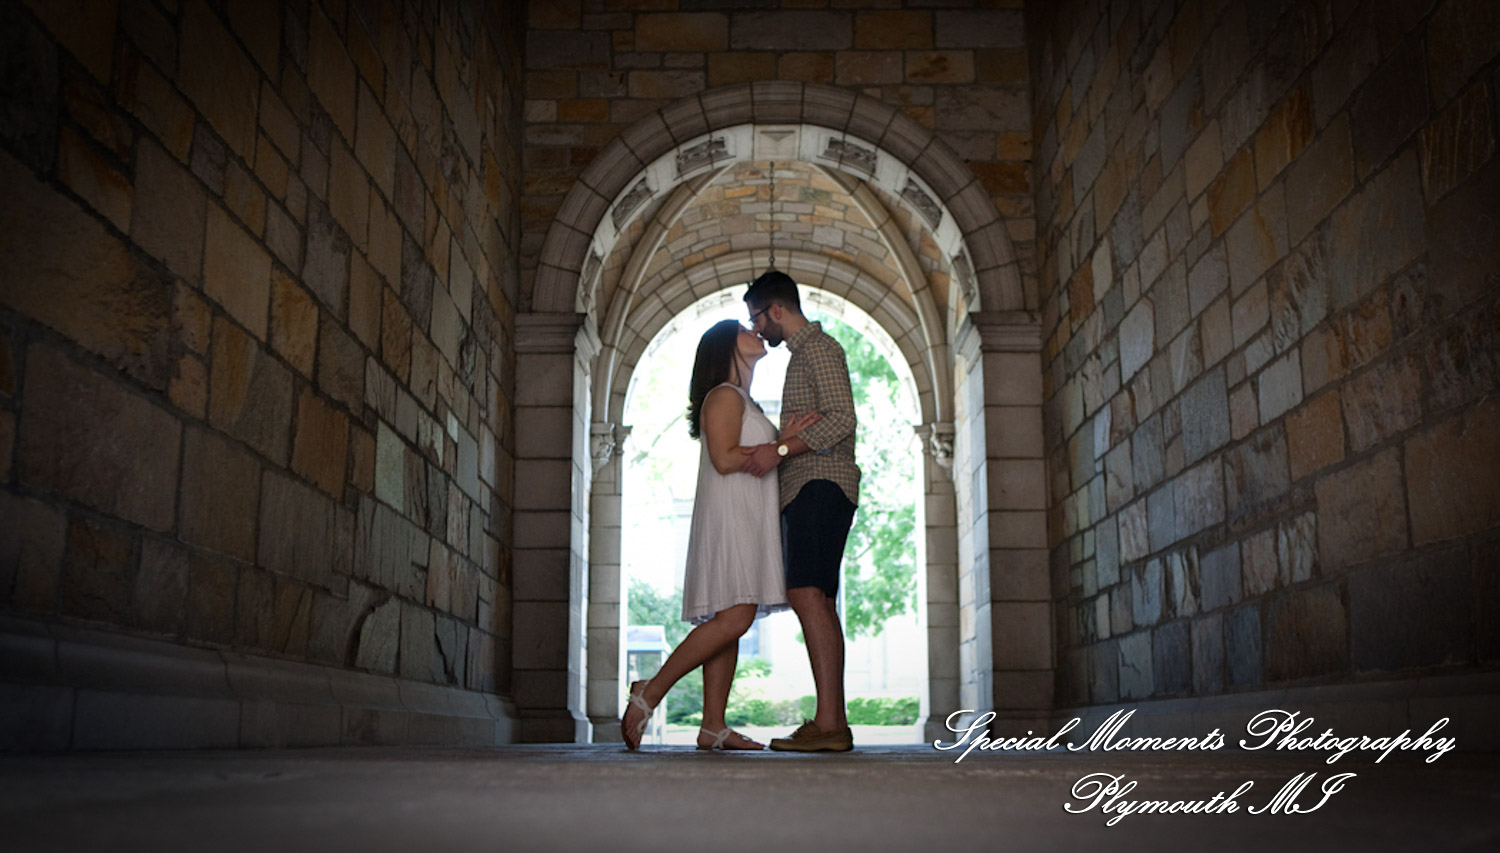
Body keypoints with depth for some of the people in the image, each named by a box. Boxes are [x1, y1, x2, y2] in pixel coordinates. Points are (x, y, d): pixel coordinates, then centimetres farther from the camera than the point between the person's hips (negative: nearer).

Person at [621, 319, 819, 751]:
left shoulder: (744, 402, 25)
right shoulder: (724, 395, -4)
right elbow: (725, 459, -16)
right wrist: (783, 445, -12)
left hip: (746, 521, 10)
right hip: (726, 516, -10)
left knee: (729, 622, 2)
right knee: (733, 619, -19)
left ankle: (713, 725, -1)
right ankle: (650, 692, -14)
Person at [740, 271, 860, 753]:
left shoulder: (819, 348, -4)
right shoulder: (803, 354, 27)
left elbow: (842, 420, -17)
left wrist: (780, 449, -21)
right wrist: (771, 452, 24)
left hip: (821, 486, -10)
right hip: (807, 491, 10)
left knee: (807, 595, -20)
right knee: (820, 603, 5)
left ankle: (828, 724, -25)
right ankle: (835, 725, 5)